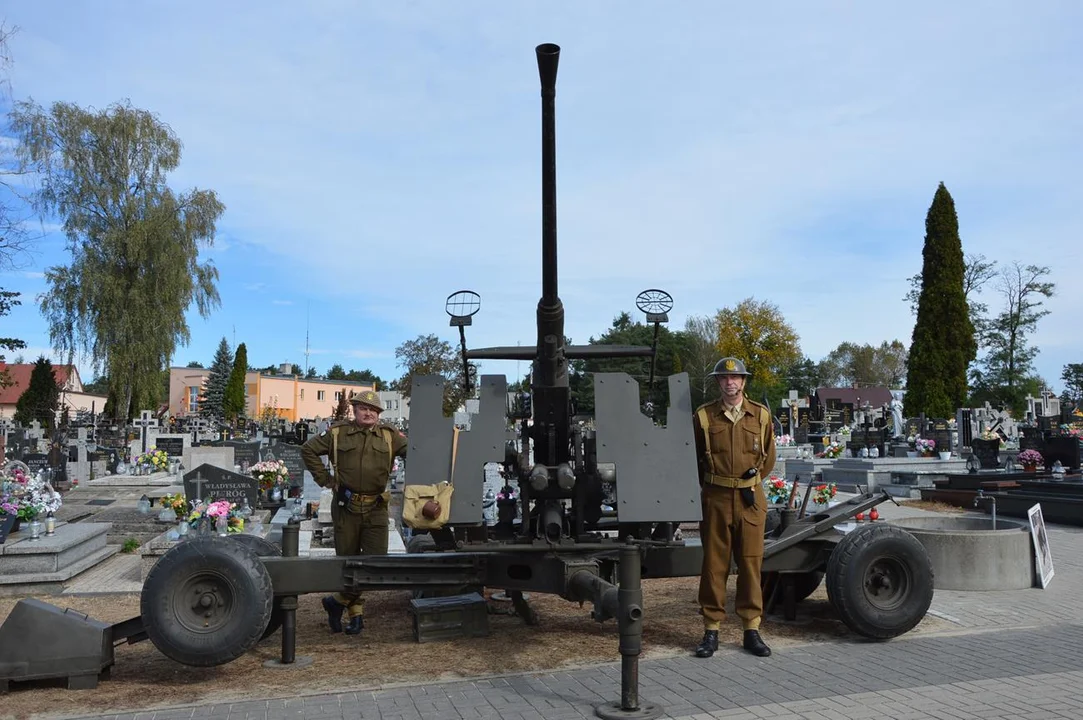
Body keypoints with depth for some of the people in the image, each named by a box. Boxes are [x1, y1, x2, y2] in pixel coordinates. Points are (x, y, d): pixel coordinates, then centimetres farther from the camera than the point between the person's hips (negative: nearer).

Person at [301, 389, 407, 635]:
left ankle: (337, 602, 15)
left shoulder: (390, 436, 4)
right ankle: (356, 612, 26)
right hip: (346, 507, -1)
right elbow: (308, 450, 7)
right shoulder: (338, 433, 2)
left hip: (376, 508, 1)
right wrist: (324, 479, 2)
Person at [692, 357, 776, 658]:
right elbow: (692, 458, 10)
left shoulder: (761, 415, 5)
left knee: (751, 563, 6)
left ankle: (752, 629, 16)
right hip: (715, 499, -1)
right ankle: (711, 630, 12)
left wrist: (752, 483, 9)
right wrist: (705, 487, 9)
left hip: (751, 499, 1)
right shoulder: (703, 416, 1)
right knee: (714, 564, 4)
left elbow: (769, 457, 15)